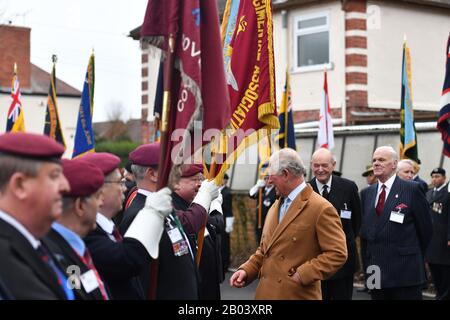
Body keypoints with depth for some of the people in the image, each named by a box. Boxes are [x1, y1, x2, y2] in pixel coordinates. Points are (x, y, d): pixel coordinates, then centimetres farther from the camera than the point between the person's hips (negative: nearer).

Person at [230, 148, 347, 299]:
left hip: (296, 294, -7)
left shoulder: (321, 209, -11)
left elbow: (337, 253, -15)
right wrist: (246, 270, 4)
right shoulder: (275, 206, 14)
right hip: (266, 292, 7)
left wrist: (302, 274, -18)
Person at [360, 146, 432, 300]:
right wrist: (367, 260, 12)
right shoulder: (366, 193, 11)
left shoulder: (412, 189, -4)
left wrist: (414, 255, 10)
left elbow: (425, 228, 1)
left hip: (405, 271, -4)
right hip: (375, 271, 5)